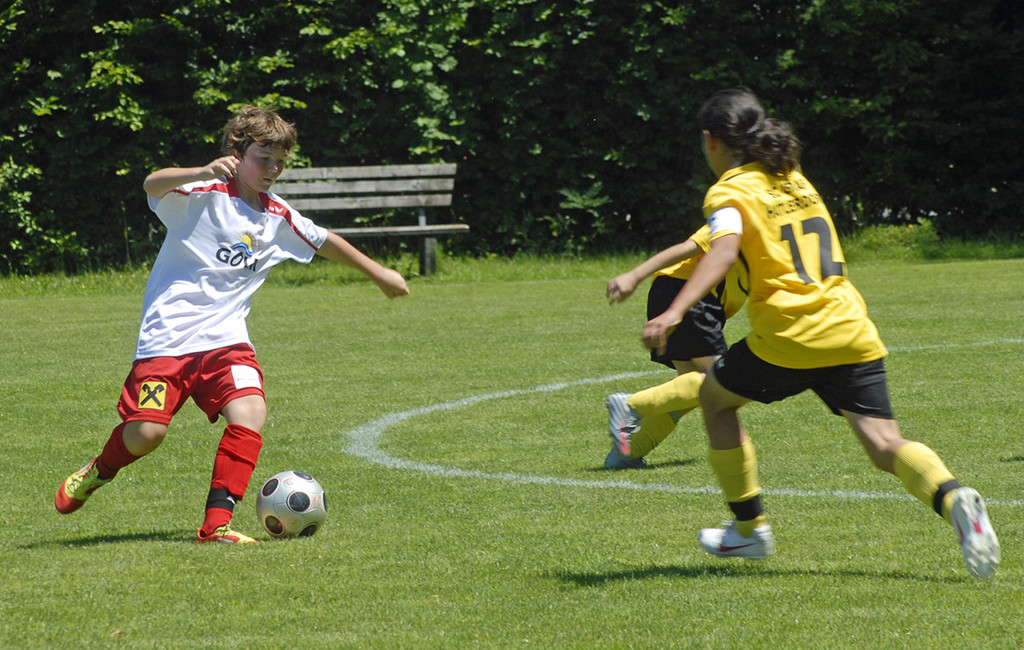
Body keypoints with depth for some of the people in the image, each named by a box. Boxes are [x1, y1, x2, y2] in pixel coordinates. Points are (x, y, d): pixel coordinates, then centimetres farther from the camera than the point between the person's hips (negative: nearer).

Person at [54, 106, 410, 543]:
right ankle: (99, 472, 21)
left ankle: (215, 524, -15)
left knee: (250, 414, -20)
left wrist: (378, 273, 36)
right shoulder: (207, 193, -7)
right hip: (168, 337, -5)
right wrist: (204, 172, -44)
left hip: (225, 340, 5)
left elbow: (324, 242, 29)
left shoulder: (278, 216, 12)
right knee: (146, 434, -14)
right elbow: (152, 185, -26)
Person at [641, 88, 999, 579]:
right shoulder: (795, 179, 21)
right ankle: (951, 497, -33)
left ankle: (750, 529, 22)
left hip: (789, 336, -5)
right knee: (885, 445, -3)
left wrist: (675, 310, -33)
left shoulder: (730, 191, -1)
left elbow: (725, 248, -21)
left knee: (715, 398, 21)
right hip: (852, 334, 6)